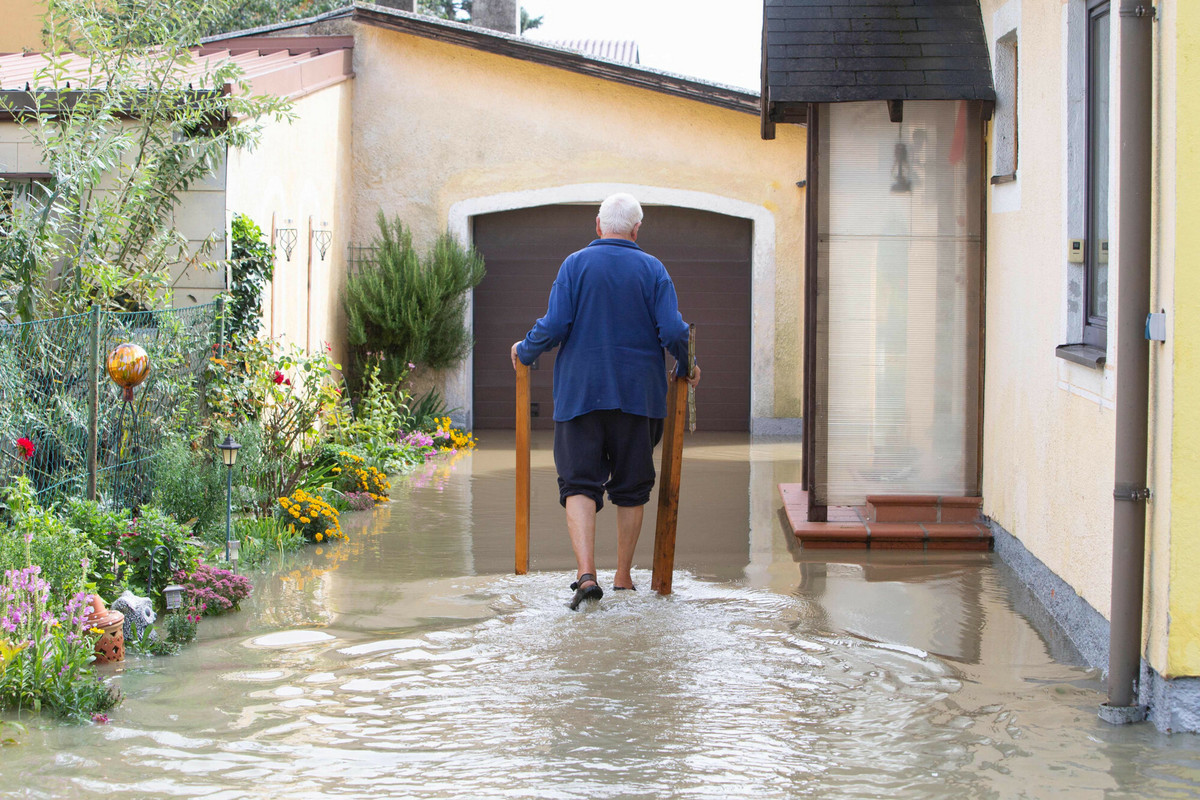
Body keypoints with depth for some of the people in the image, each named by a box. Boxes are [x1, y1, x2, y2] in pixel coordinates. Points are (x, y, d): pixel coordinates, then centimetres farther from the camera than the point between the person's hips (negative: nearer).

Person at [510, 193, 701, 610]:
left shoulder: (576, 264, -2)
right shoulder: (652, 269, 0)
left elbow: (554, 326, -9)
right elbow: (673, 331, -8)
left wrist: (525, 351, 11)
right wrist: (685, 368, 11)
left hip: (580, 392, -1)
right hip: (638, 395, 1)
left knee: (579, 482, -1)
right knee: (631, 486, 12)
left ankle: (586, 572, -19)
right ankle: (624, 578, 18)